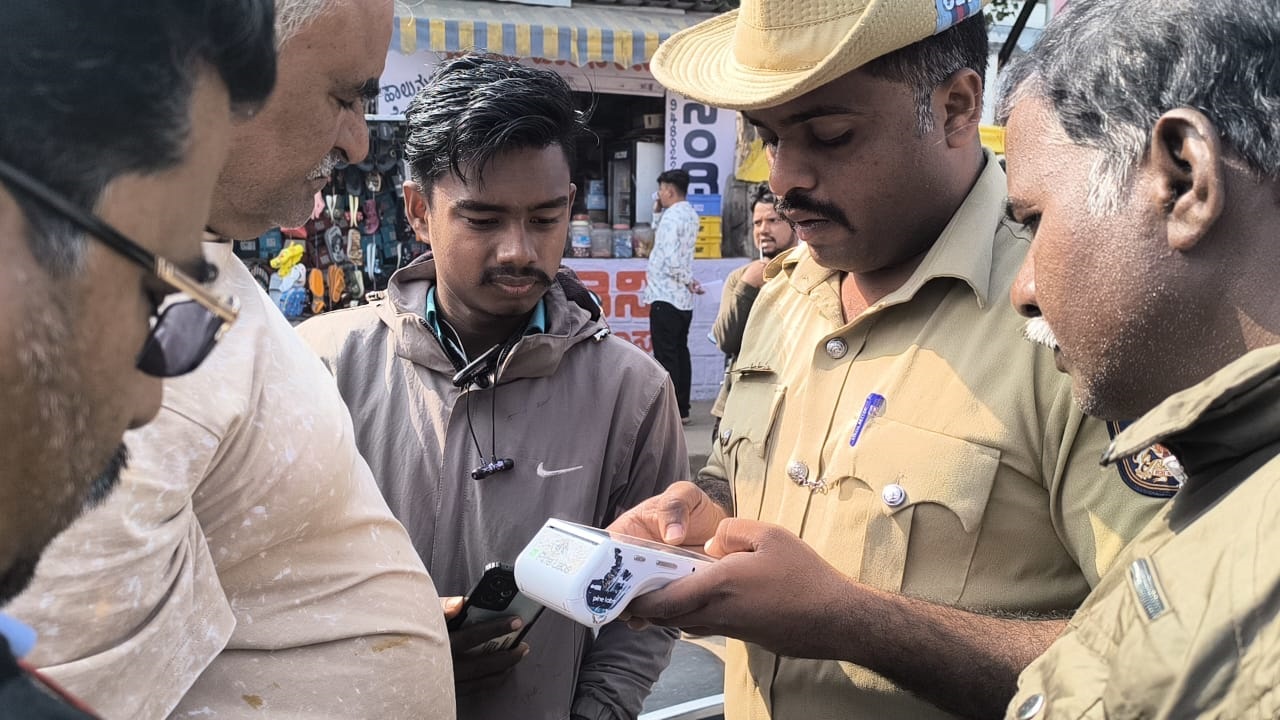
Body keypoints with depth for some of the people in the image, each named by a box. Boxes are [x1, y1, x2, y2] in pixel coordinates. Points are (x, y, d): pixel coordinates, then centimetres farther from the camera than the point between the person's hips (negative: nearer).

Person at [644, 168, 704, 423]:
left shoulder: (671, 216, -15)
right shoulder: (690, 215, 12)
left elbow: (670, 261, -22)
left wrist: (689, 281, -8)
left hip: (665, 296, -9)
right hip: (684, 298, 9)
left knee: (666, 355, -5)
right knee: (680, 352, 12)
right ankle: (682, 409, 15)